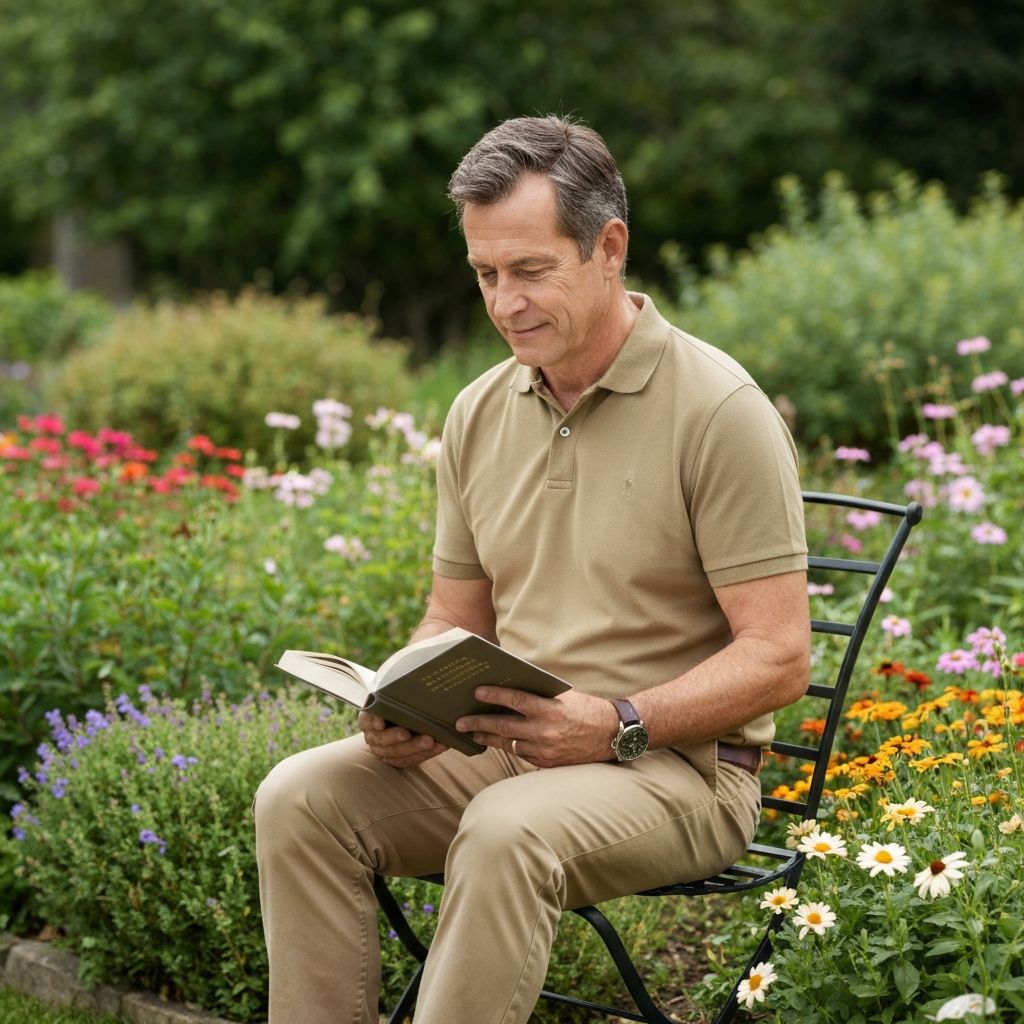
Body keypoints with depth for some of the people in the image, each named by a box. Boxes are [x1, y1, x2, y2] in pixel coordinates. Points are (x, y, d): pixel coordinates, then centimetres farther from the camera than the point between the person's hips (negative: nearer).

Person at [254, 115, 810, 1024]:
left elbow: (778, 657, -13)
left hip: (677, 765, -6)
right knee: (300, 798, -17)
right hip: (502, 750, 6)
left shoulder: (719, 411, -12)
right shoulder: (479, 414, 8)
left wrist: (617, 725, -25)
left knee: (506, 834, -36)